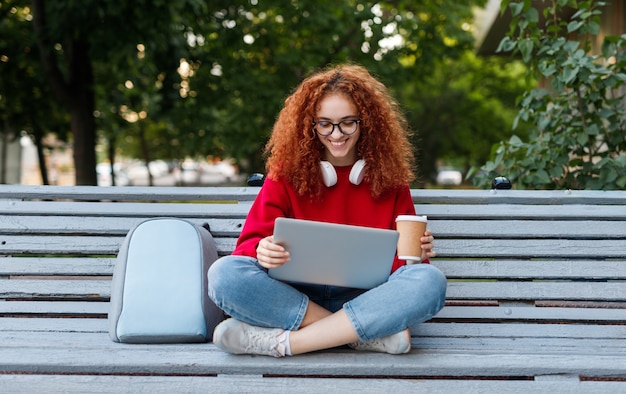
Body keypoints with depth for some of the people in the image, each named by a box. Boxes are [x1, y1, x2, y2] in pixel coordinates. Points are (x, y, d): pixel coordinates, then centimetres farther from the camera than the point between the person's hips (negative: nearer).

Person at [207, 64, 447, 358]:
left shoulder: (388, 177, 10)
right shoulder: (287, 172, 8)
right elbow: (252, 242, 1)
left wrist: (416, 253, -13)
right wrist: (262, 252, -22)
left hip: (365, 299, 1)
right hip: (295, 295, 0)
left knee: (430, 280, -30)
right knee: (225, 273, -29)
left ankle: (281, 341, -30)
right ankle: (370, 334, -29)